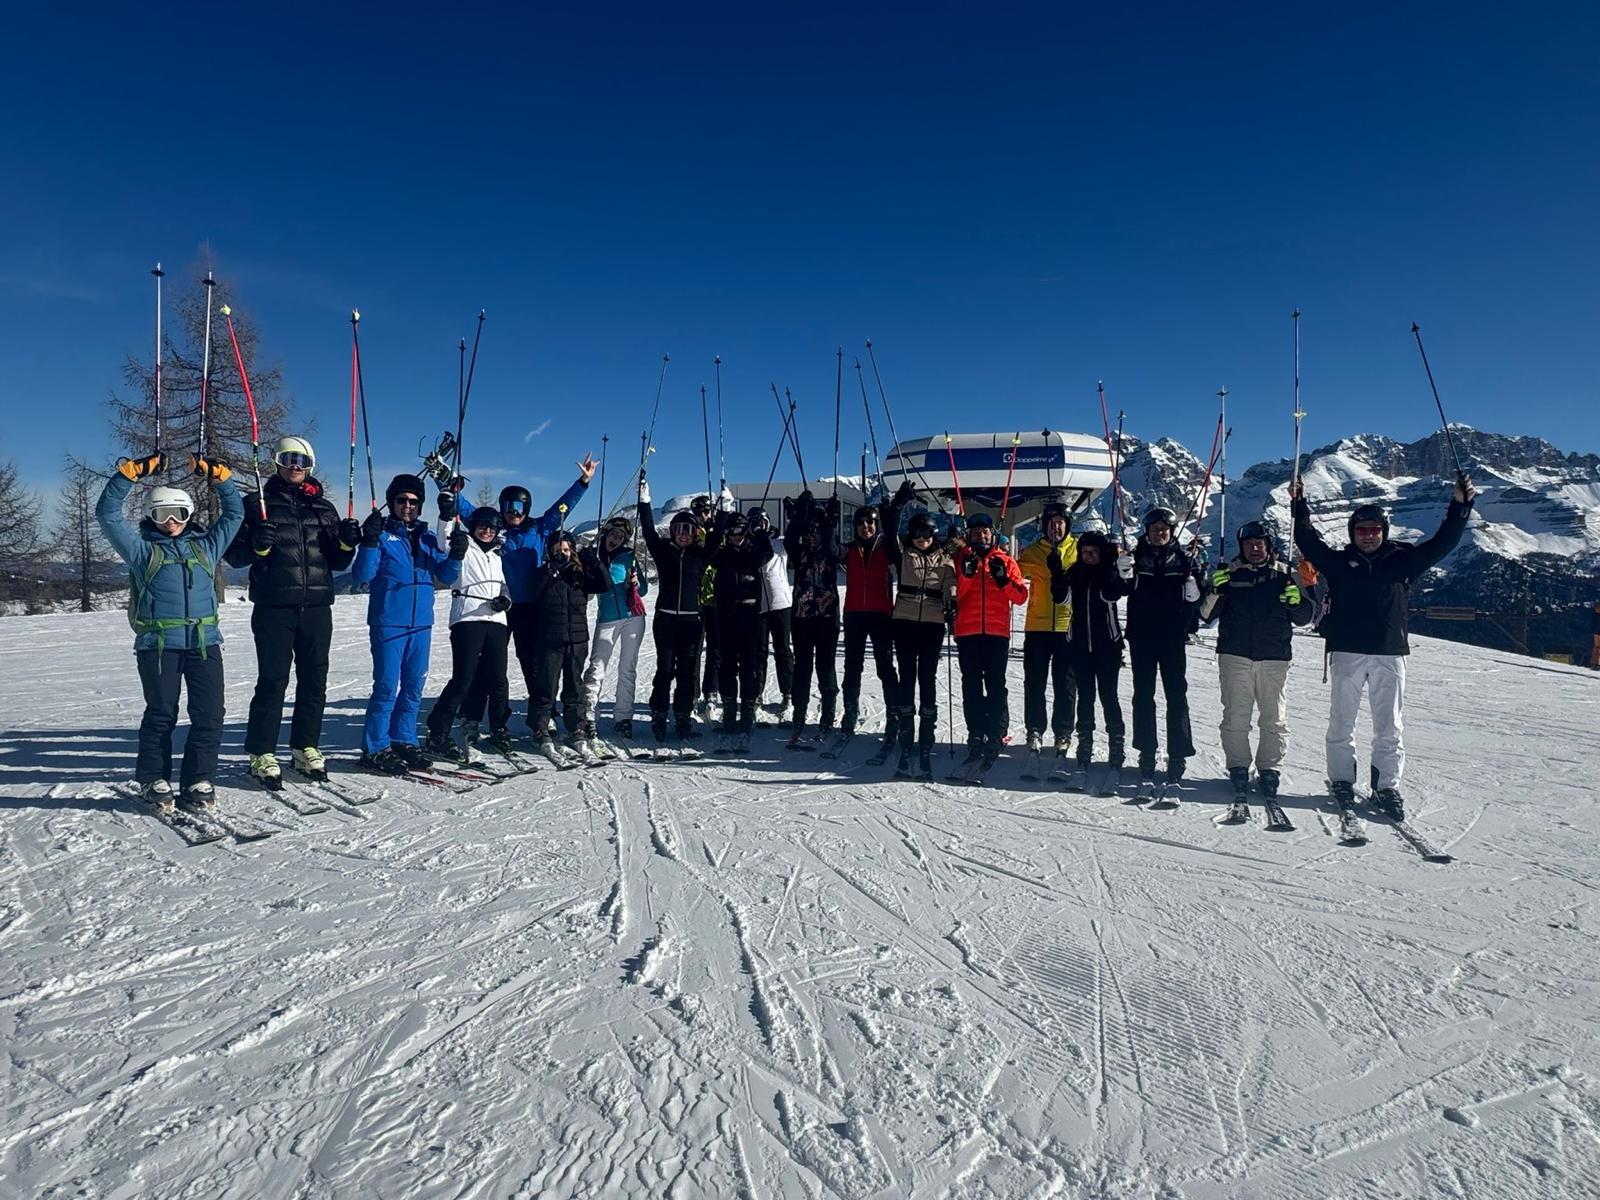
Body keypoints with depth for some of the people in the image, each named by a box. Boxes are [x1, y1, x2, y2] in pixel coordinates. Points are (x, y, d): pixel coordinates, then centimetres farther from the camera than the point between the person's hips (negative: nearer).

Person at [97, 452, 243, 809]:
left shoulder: (206, 546, 19)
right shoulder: (142, 550, 13)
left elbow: (235, 513, 24)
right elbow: (107, 513, 5)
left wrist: (218, 475, 13)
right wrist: (132, 472, -2)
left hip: (205, 642, 2)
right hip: (157, 643, -2)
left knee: (209, 715, -3)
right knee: (161, 714, -1)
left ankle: (198, 781, 7)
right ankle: (153, 780, 13)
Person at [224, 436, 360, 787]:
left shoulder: (324, 506, 16)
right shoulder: (259, 503, 6)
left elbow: (337, 562, 18)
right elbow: (234, 554, 3)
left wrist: (347, 542, -2)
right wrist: (256, 546, -17)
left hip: (317, 606, 4)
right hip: (274, 606, -4)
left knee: (314, 679, 6)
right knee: (273, 680, -4)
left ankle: (306, 748, 17)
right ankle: (262, 754, 4)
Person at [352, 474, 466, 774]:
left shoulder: (427, 537, 13)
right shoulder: (381, 533, -1)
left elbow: (445, 576, 12)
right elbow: (362, 575, -10)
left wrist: (456, 555, -7)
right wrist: (369, 541, -24)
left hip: (421, 624, 5)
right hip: (388, 623, -5)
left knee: (413, 687, 10)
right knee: (387, 687, -6)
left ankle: (403, 741, 21)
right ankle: (375, 749, 2)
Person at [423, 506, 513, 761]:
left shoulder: (496, 557, 26)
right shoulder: (463, 548, 7)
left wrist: (505, 599, 9)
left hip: (496, 621, 6)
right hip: (467, 620, -6)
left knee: (498, 680, 5)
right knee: (462, 680, -11)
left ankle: (498, 730, 22)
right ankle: (437, 735, -4)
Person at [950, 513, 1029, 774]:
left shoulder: (1005, 561, 12)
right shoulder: (960, 560, 12)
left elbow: (1021, 597, 4)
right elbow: (953, 595, -1)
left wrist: (1004, 581, -12)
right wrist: (966, 574, -16)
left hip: (997, 633, -1)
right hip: (967, 632, 1)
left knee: (995, 684, -3)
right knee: (971, 685, 2)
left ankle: (996, 735, 0)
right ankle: (976, 735, 6)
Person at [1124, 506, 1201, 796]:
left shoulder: (1183, 560, 9)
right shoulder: (1135, 557, 5)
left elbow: (1196, 603, 13)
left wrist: (1194, 592, -7)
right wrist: (1123, 575, -22)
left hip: (1173, 639, 1)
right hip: (1142, 637, 0)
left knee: (1177, 695, -1)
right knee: (1143, 696, 1)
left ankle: (1177, 759, 2)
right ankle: (1146, 761, 5)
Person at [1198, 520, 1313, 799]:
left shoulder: (1284, 574, 9)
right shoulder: (1229, 573, 9)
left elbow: (1303, 619, 10)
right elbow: (1206, 614, 5)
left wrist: (1297, 601, -11)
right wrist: (1215, 592, -14)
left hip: (1274, 657, 0)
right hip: (1235, 655, 0)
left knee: (1275, 719, 1)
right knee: (1235, 717, -2)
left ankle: (1270, 770, 10)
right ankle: (1238, 768, 8)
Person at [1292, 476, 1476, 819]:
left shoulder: (1403, 559, 11)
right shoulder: (1339, 562, 7)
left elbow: (1443, 543, 10)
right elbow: (1308, 541, 2)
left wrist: (1460, 505, 2)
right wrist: (1300, 506, -5)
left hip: (1389, 654, 1)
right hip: (1347, 653, -1)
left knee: (1389, 727, 4)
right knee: (1342, 723, 5)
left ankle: (1387, 788, 12)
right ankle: (1341, 782, 15)